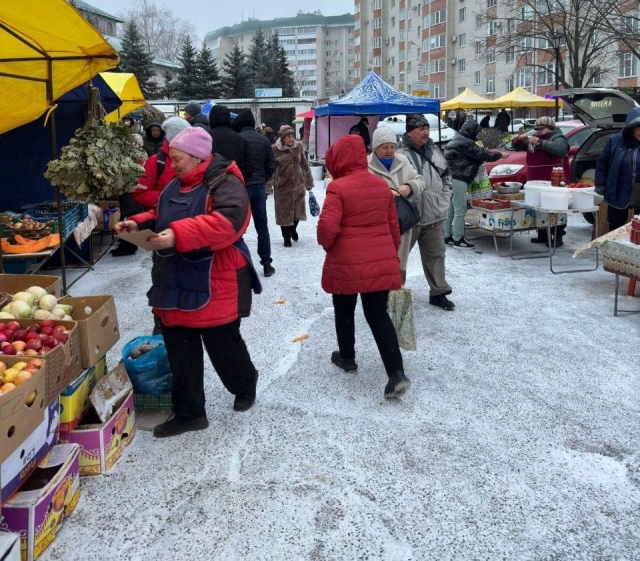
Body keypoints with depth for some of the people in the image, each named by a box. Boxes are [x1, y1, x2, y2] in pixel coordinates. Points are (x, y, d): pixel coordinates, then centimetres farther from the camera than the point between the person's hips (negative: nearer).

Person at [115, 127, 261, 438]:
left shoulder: (224, 184, -14)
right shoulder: (175, 187, 13)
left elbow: (227, 221, -31)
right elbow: (161, 218, 25)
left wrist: (179, 234, -38)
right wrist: (139, 224, 4)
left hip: (214, 288, -8)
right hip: (176, 286, 8)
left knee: (223, 346, 10)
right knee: (180, 353, 11)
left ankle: (245, 385, 40)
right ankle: (189, 413, 23)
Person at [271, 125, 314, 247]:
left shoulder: (298, 146, -1)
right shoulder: (274, 149, -12)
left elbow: (305, 165, 7)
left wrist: (309, 182, 9)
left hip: (298, 184, 4)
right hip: (283, 185, -3)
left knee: (298, 210, 13)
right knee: (284, 212, 4)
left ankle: (293, 229, 42)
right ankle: (286, 238, 20)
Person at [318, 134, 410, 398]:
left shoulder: (338, 187, -13)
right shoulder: (382, 186, 7)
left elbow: (327, 226, -20)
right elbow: (393, 225, 12)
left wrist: (326, 244, 1)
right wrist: (392, 253, 24)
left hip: (347, 263, -5)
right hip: (381, 262, 5)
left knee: (344, 311, 18)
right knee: (379, 315, 8)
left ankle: (346, 357, 35)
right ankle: (397, 373, -2)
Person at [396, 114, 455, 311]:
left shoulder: (434, 151, 10)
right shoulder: (400, 155, -12)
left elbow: (446, 176, 19)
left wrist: (444, 201, 12)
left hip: (434, 215, 6)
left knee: (436, 254, 13)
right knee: (399, 255, 5)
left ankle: (438, 292, 26)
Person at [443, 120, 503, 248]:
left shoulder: (456, 141, 17)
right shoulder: (466, 144, -14)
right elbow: (482, 154, -11)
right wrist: (499, 155, 2)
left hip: (451, 178, 10)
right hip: (458, 180, -10)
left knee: (451, 209, 13)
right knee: (460, 210, -5)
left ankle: (447, 236, 19)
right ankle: (458, 239, -2)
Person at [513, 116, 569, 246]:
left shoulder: (558, 138, -3)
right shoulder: (532, 139, 19)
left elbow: (560, 149, -25)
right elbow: (516, 147, 23)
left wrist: (540, 142, -29)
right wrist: (519, 140, -1)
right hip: (535, 182, 8)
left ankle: (558, 237, -5)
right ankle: (542, 235, 22)